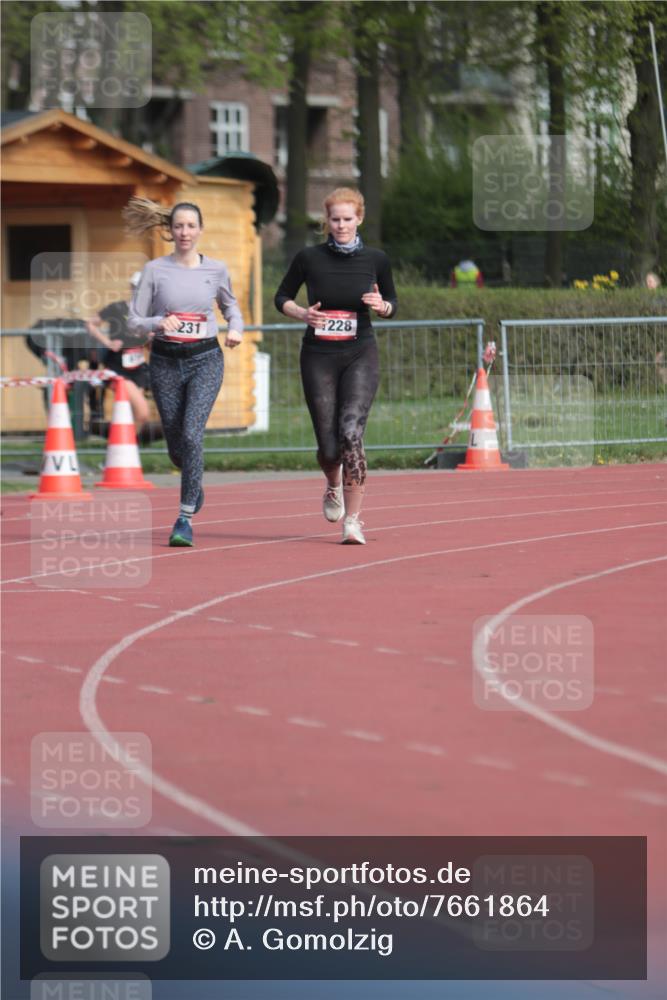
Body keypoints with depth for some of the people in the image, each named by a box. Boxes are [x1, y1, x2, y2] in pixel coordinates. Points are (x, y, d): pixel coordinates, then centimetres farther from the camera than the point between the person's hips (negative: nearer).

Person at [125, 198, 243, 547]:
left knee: (191, 433, -20)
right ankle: (194, 484, 44)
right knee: (175, 443, 8)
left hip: (205, 360, -1)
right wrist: (158, 323, -20)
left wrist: (236, 329, -2)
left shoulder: (216, 269, 2)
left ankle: (185, 518, -16)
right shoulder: (155, 270, -1)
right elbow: (134, 319, 0)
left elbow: (231, 306, 19)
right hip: (166, 361, 1)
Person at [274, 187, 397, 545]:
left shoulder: (375, 260, 1)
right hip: (319, 357, 1)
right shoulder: (309, 258, -1)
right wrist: (302, 314, -10)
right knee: (328, 446, 1)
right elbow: (282, 297, 10)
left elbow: (392, 302, 14)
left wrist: (382, 306, -9)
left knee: (351, 432, -20)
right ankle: (333, 486, 39)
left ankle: (352, 521, -18)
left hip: (360, 356, -1)